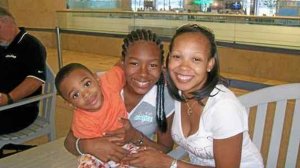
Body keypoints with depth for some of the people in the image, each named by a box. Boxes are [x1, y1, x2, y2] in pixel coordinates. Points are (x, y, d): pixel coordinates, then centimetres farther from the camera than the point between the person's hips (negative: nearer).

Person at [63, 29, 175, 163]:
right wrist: (89, 145, -30)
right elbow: (70, 141, -9)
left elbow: (166, 150, -5)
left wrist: (136, 137, -22)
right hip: (100, 161, 0)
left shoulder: (166, 99, -14)